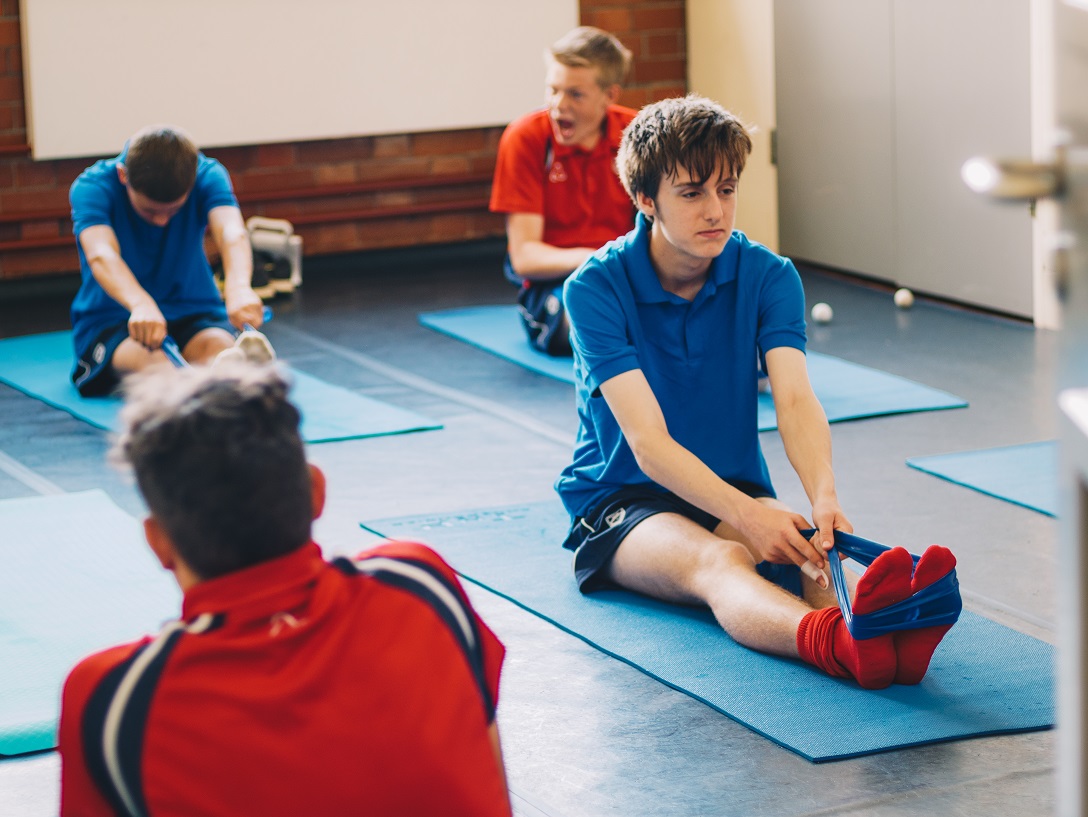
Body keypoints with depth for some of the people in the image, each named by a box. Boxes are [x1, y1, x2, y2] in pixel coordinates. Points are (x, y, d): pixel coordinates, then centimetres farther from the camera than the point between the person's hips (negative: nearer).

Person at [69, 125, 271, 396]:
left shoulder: (207, 176, -10)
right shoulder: (92, 187, -16)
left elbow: (232, 233, -31)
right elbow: (101, 255, -36)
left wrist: (238, 287, -55)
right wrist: (141, 304, -58)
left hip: (193, 313, 2)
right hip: (110, 320, -2)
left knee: (217, 346, -34)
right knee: (149, 360, -38)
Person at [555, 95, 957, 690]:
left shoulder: (769, 277, -4)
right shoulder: (596, 289, -16)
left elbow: (795, 400, -19)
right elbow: (648, 442, -25)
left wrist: (824, 495, -42)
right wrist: (747, 515, -42)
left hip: (736, 488, 4)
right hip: (621, 502, -4)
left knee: (794, 556, -33)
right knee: (718, 561, -38)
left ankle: (886, 630, -67)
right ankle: (837, 644, -71)